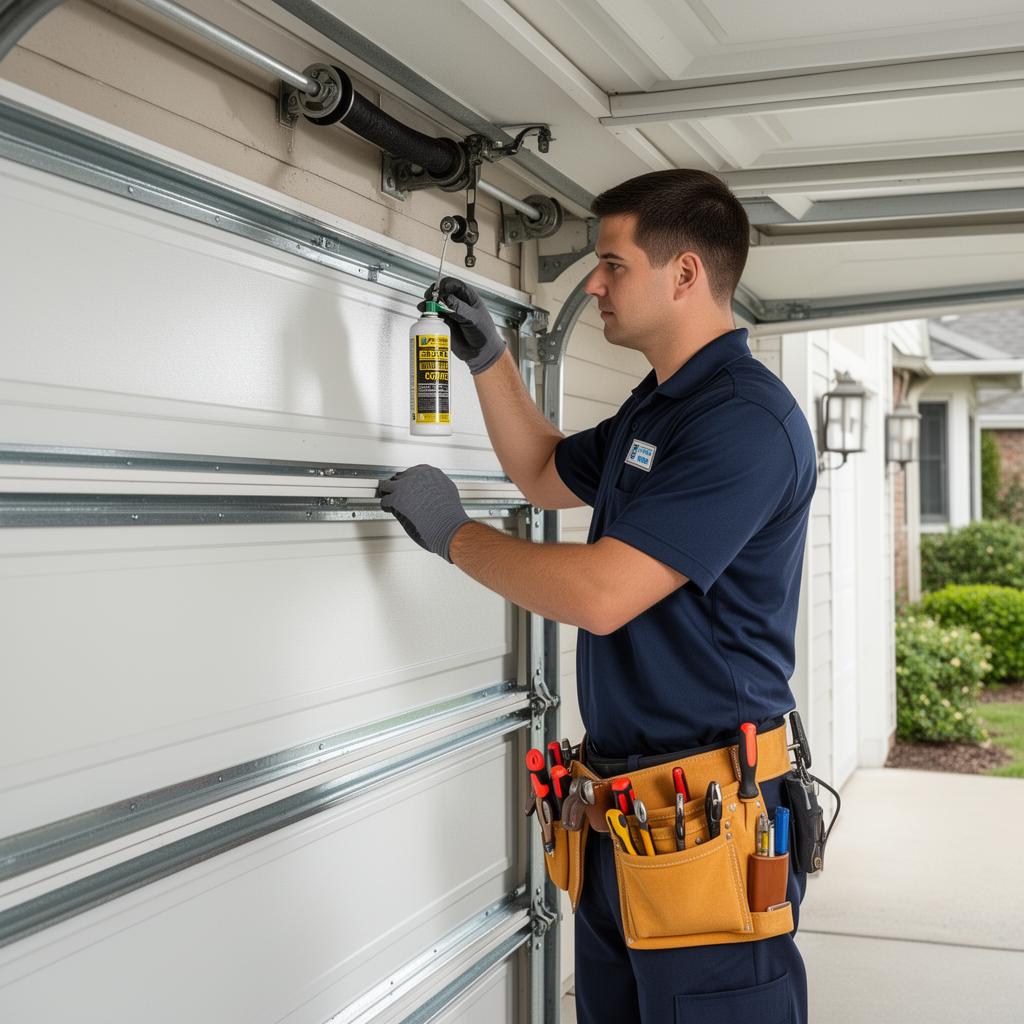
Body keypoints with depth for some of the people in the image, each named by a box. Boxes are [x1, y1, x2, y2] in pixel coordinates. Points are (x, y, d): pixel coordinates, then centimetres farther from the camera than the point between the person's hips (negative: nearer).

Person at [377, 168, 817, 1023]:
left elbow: (600, 594, -25)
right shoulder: (655, 407, 13)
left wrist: (451, 532, -11)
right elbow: (544, 474, 30)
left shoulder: (745, 418, -20)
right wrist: (489, 359, 16)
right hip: (619, 798, 10)